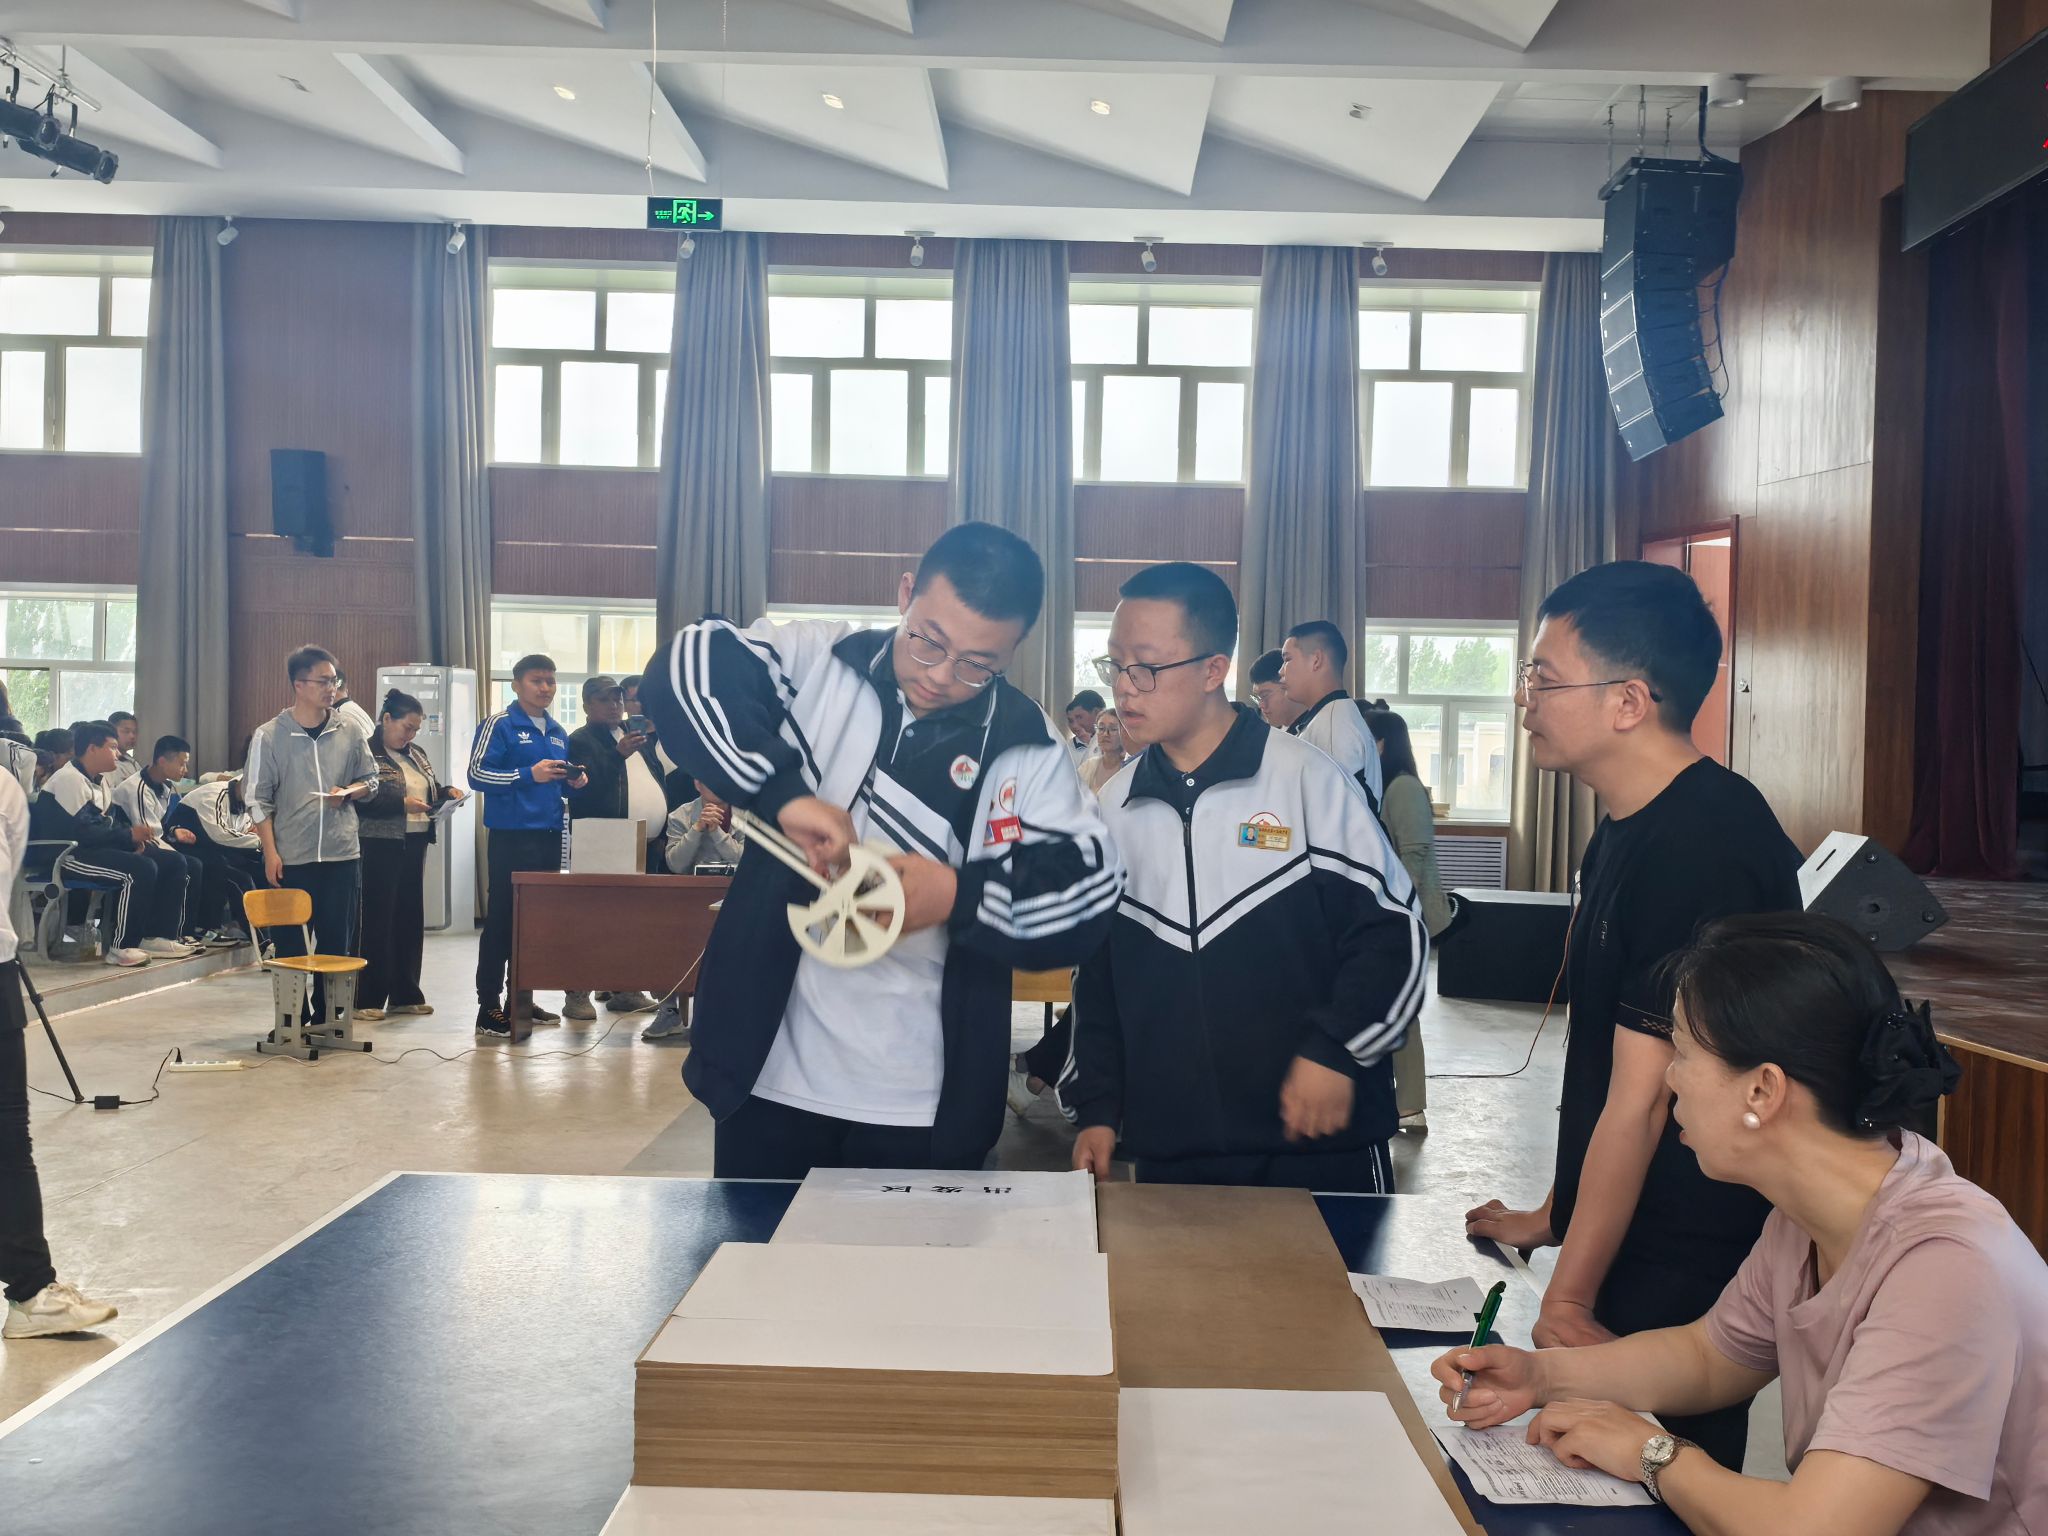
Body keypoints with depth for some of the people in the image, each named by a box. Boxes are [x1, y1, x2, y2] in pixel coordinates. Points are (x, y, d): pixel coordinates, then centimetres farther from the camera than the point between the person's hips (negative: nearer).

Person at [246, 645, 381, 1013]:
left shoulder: (348, 732, 5)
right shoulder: (269, 736, -3)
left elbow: (370, 780, 15)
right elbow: (259, 800, -2)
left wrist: (348, 792, -7)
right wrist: (271, 853, -8)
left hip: (341, 854, 2)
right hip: (290, 858, -2)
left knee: (337, 942, 5)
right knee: (290, 945, 4)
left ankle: (326, 1017, 16)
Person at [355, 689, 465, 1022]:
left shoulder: (416, 755, 17)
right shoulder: (367, 754, -8)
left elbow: (431, 790, 26)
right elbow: (362, 800, -17)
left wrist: (446, 792, 5)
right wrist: (402, 804, -23)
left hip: (414, 844, 8)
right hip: (380, 845, -8)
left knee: (411, 918, 11)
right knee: (376, 920, -4)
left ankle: (405, 994, 19)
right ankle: (367, 998, 2)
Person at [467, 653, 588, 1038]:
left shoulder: (558, 732, 17)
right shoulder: (499, 725, -5)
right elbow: (478, 774, -12)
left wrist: (575, 782, 2)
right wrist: (529, 774, -21)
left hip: (550, 837, 7)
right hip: (512, 837, -7)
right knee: (502, 919, -5)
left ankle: (523, 998, 20)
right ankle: (488, 1008, -3)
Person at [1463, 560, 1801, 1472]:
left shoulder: (1704, 847, -23)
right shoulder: (1628, 832, 8)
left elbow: (1641, 1100, -23)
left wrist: (1567, 1302, -18)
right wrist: (1553, 1216, 18)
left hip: (1679, 1276, -9)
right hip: (1619, 1244, 9)